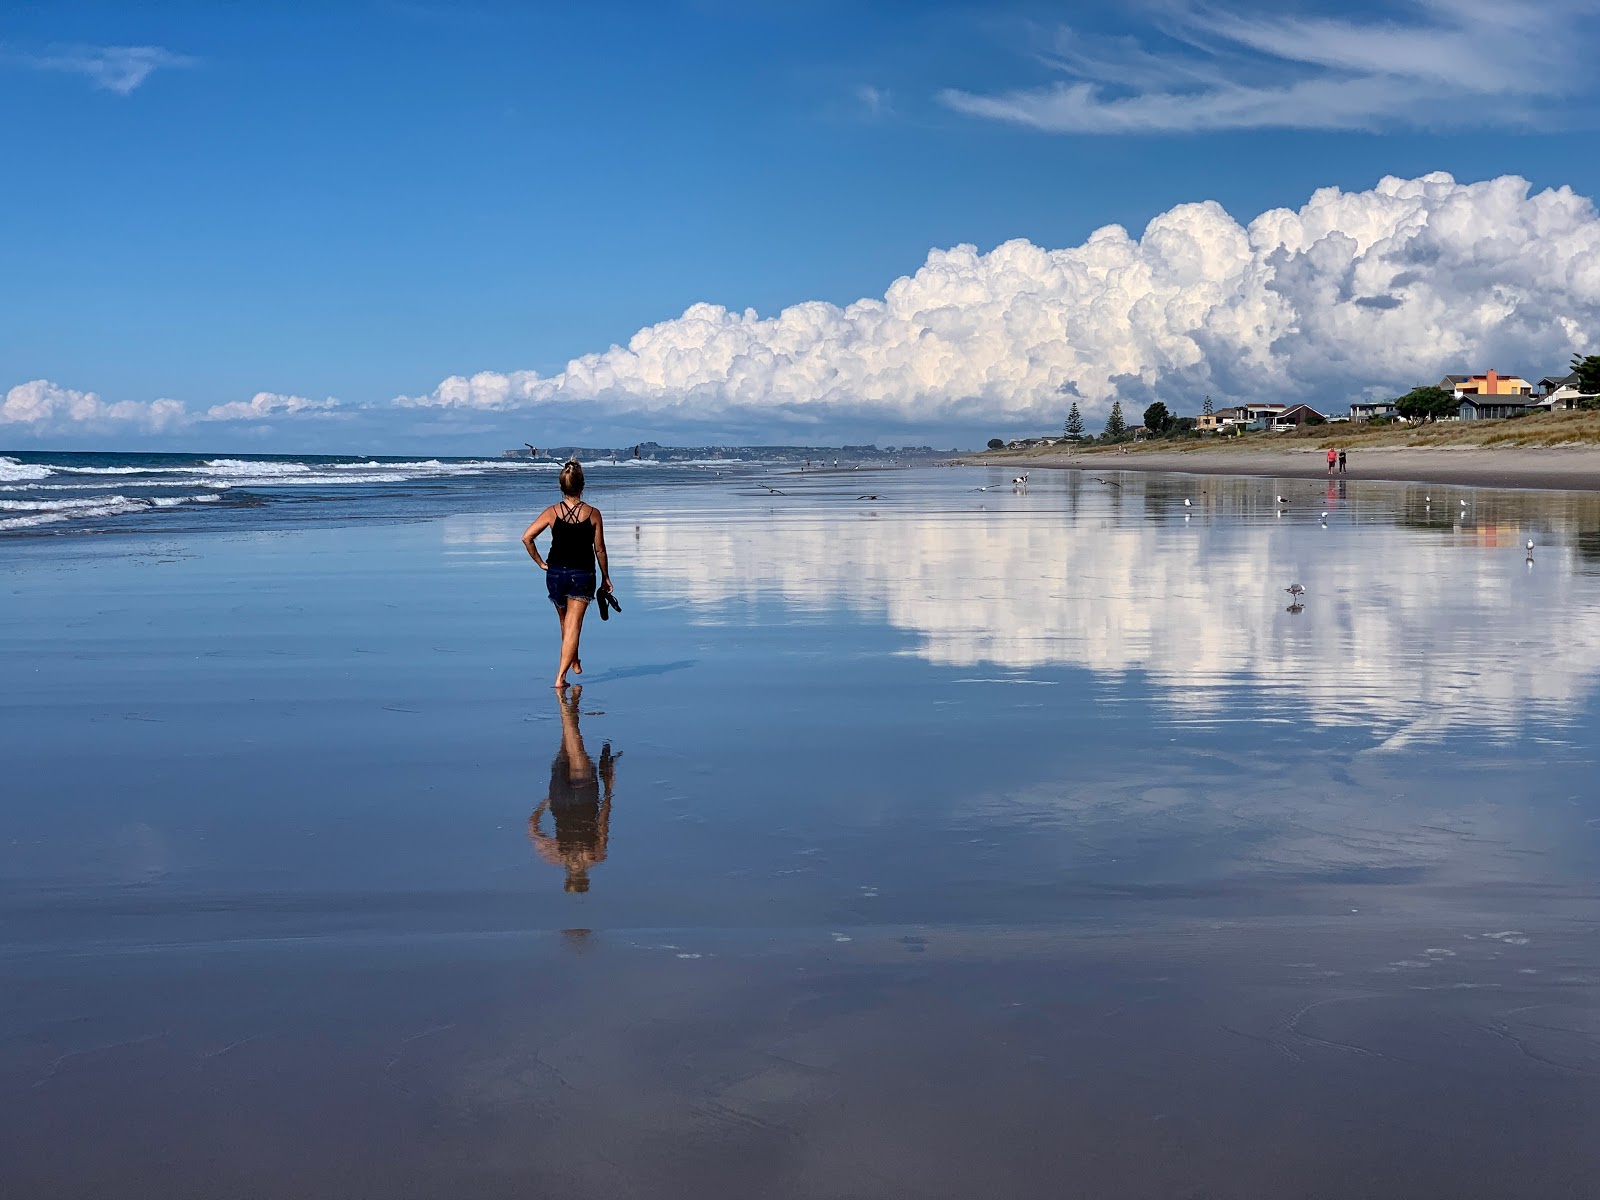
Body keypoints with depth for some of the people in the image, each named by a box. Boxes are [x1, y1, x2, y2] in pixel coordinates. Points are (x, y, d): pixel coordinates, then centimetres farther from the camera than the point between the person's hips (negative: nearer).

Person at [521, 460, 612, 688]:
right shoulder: (593, 514, -6)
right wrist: (605, 577, 10)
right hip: (583, 575, -2)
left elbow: (526, 537, -9)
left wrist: (540, 562, 3)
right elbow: (600, 550, -1)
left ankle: (575, 663, 41)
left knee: (565, 622, 23)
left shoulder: (552, 512, -4)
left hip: (556, 573, 2)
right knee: (573, 625, -1)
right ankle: (561, 676, -10)